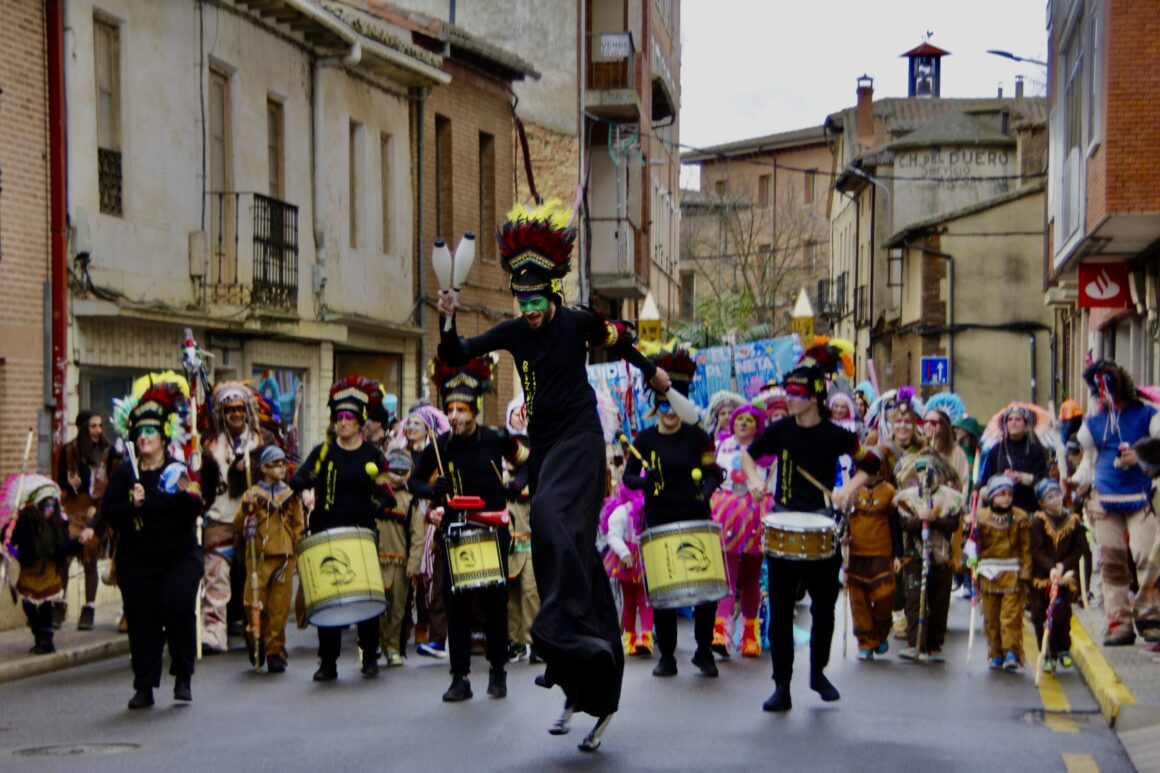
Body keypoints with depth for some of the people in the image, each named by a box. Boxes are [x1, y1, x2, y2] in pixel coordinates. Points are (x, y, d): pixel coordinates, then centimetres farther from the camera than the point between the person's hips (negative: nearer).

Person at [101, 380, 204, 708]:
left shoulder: (179, 470, 1)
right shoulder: (125, 474, 5)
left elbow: (195, 511, -8)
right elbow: (107, 512, -2)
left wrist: (186, 494, -28)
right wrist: (132, 505, -19)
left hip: (180, 558, -2)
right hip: (137, 563, 2)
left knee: (179, 609, -13)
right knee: (143, 622, 1)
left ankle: (183, 678, 4)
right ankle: (144, 687, 10)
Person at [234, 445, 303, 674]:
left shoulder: (291, 496, 12)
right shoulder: (253, 494, 4)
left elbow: (298, 527, 15)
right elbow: (238, 527, -3)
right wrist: (245, 508, -21)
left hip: (285, 558, 2)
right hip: (259, 557, -2)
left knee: (280, 609, 0)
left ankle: (275, 653, 8)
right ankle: (256, 641, 18)